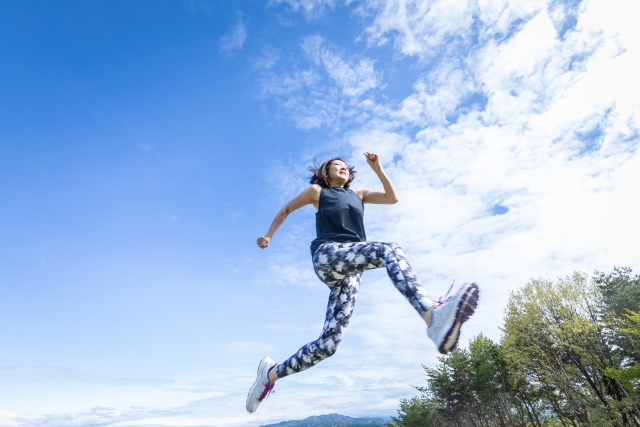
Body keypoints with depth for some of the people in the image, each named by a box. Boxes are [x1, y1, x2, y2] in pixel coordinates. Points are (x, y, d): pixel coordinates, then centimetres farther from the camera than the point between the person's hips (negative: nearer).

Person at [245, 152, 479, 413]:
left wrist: (377, 169, 10)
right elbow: (286, 209, 28)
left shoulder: (358, 195, 28)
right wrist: (269, 235, 26)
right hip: (328, 256, -5)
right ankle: (433, 316, -57)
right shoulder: (317, 191, 19)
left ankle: (271, 373, 16)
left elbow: (392, 198, 17)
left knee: (328, 344, -4)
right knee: (389, 250, -32)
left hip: (350, 271, 5)